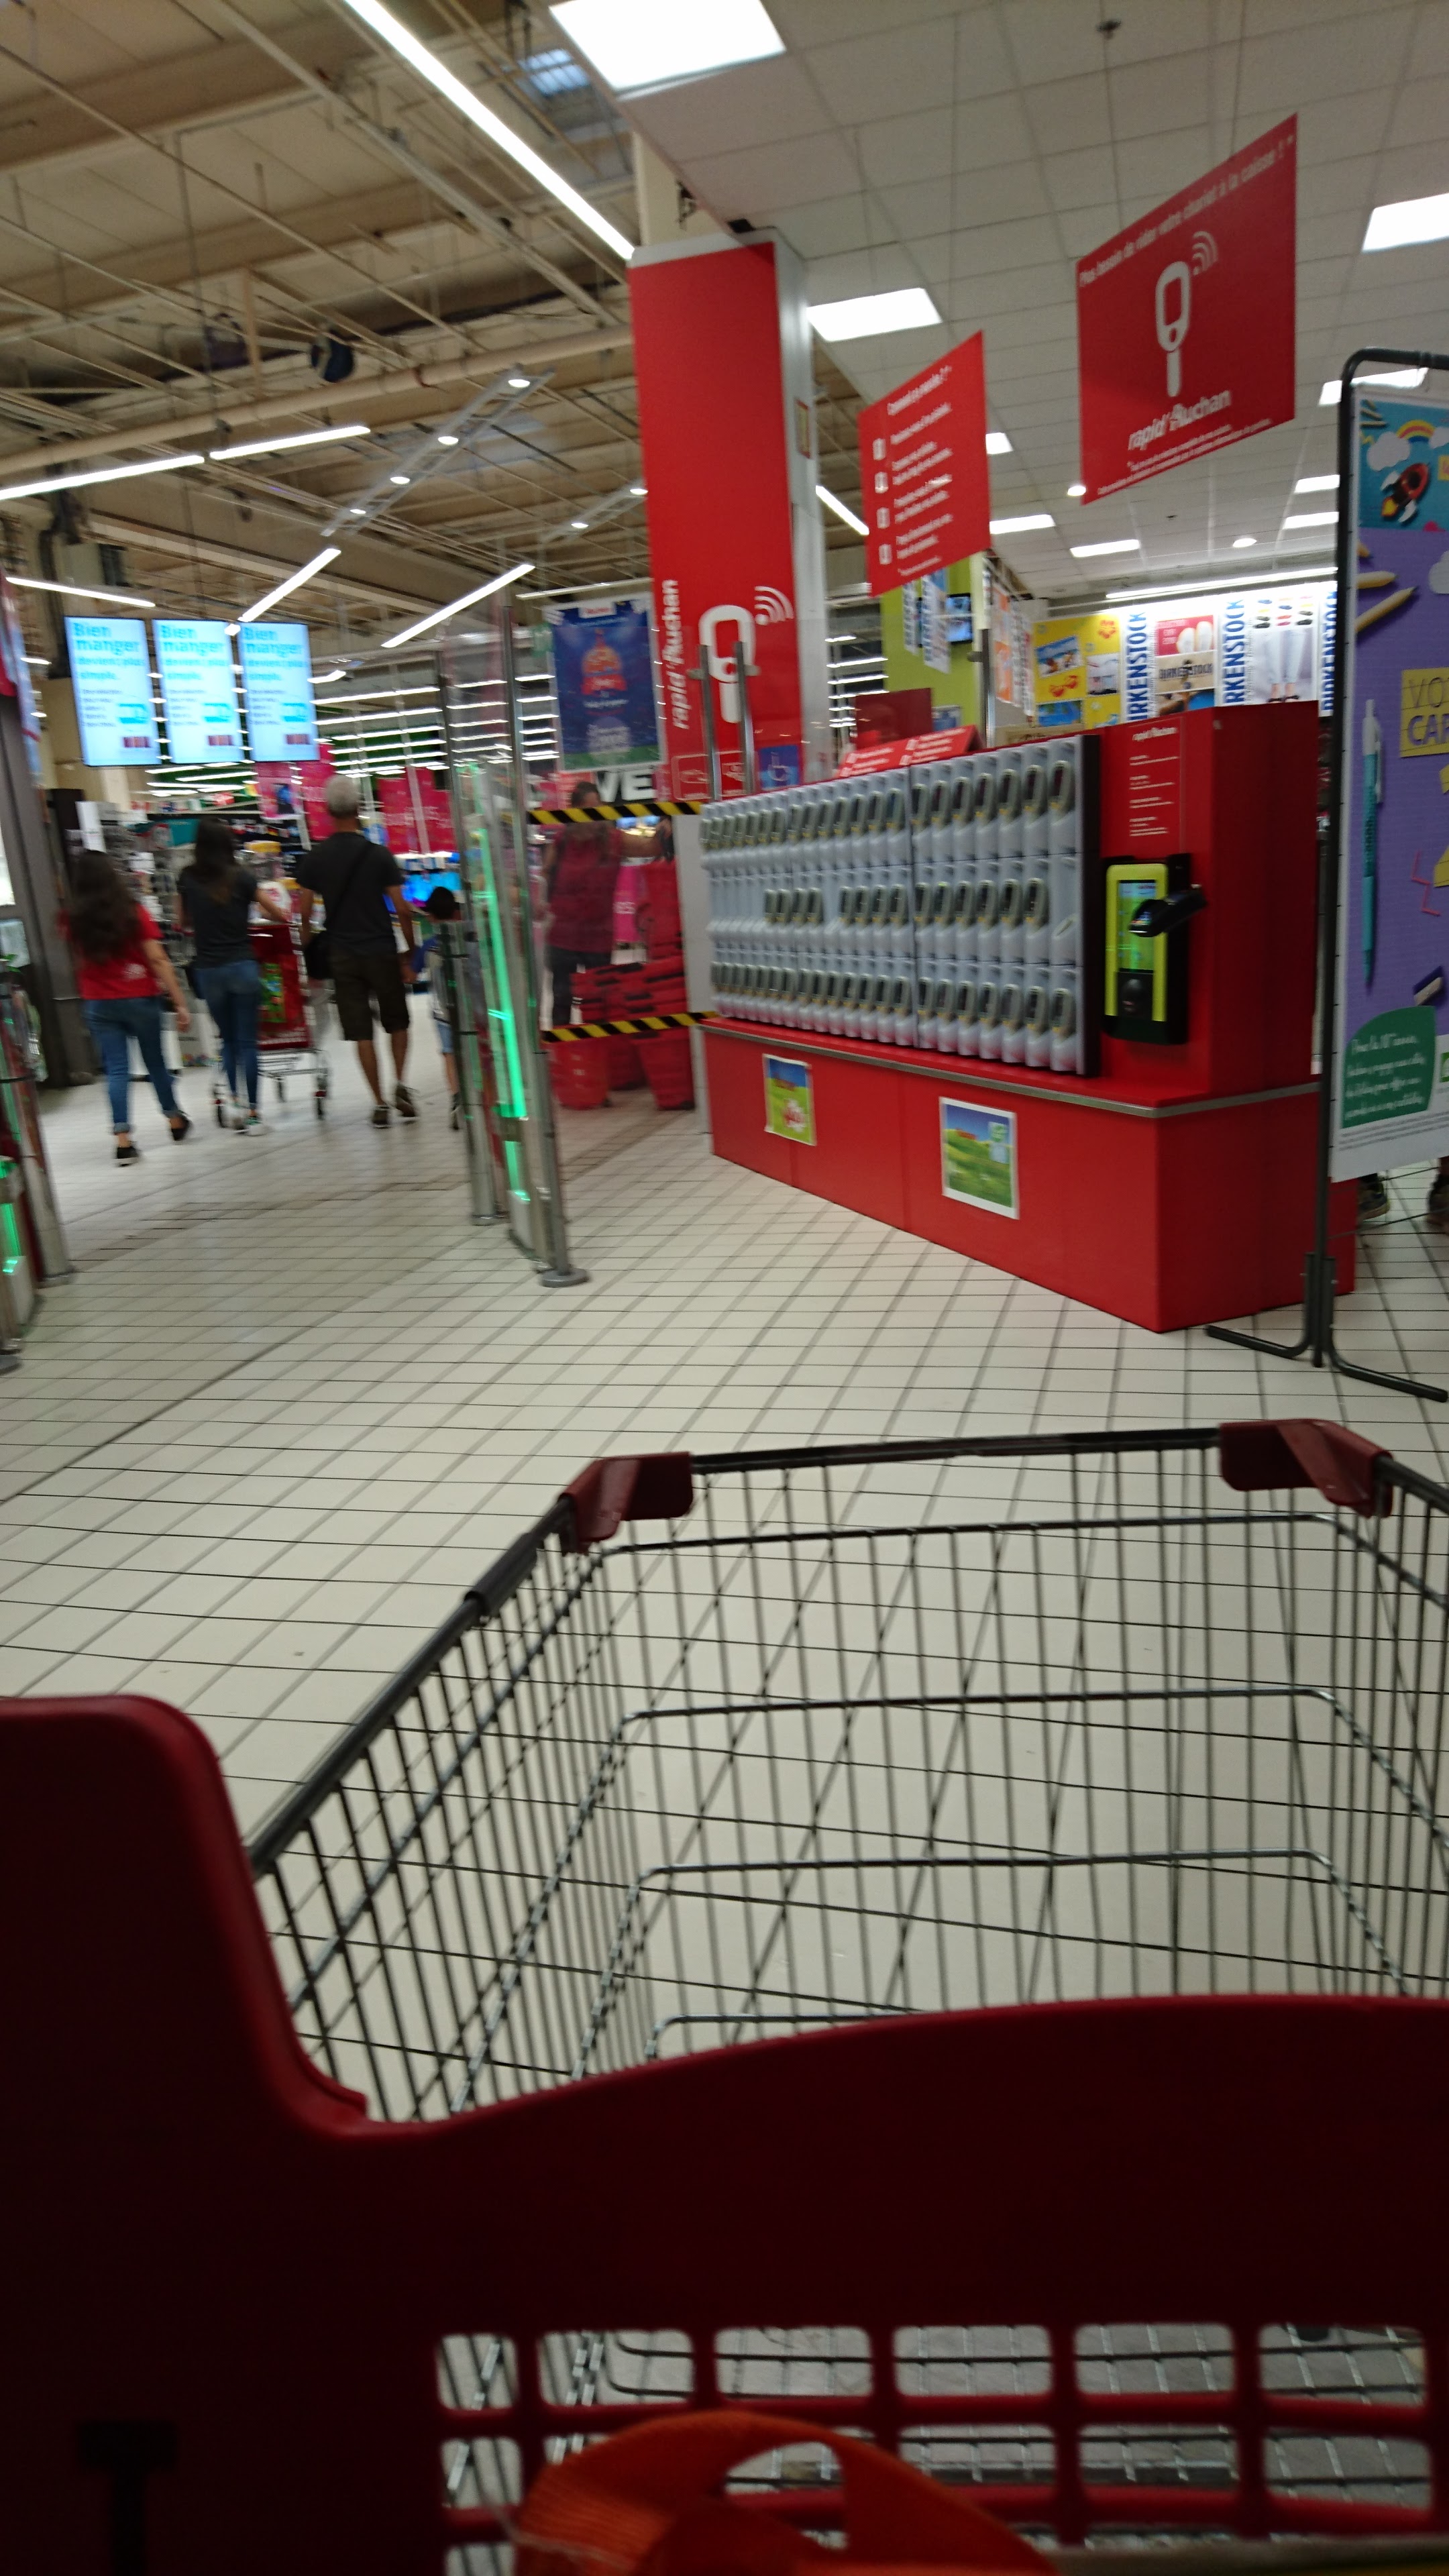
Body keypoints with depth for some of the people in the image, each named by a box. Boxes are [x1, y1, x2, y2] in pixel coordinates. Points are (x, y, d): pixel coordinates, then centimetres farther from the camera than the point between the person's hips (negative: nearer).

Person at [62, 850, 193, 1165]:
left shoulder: (73, 921, -5)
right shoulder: (134, 912, -11)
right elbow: (159, 961, -14)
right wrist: (180, 1002, -11)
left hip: (98, 1005, 1)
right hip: (140, 999, -1)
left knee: (115, 1070, 2)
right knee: (155, 1062, 16)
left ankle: (123, 1139, -8)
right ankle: (175, 1121, 33)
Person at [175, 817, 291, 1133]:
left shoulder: (187, 879, 2)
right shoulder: (241, 877, -4)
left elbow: (183, 922, 16)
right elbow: (279, 915, 5)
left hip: (208, 970, 2)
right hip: (242, 966, -2)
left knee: (228, 1040, 16)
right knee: (248, 1041, 2)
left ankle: (235, 1103, 8)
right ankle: (252, 1113, 0)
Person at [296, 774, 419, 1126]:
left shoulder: (315, 858, 0)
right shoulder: (379, 855, -5)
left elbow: (305, 913, 1)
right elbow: (402, 910, -7)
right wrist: (410, 954, 3)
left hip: (342, 955, 1)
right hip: (382, 952, -1)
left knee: (361, 1032, 6)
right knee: (397, 1022, 16)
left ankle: (380, 1104, 5)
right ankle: (399, 1085, 0)